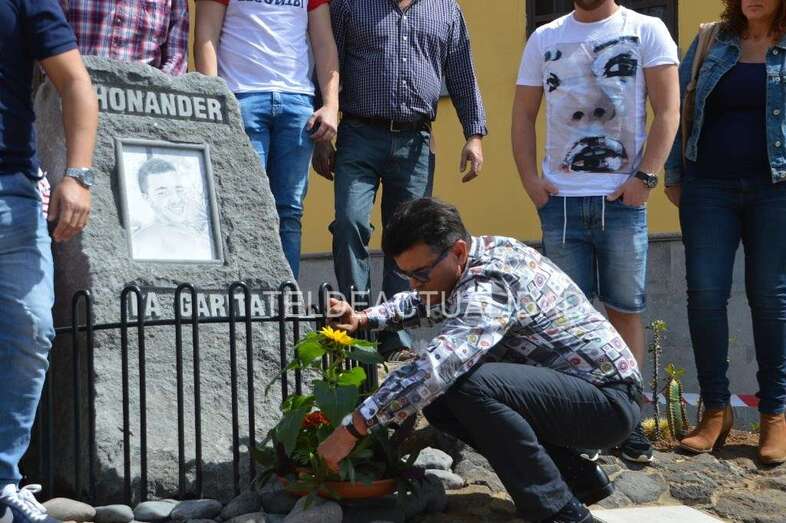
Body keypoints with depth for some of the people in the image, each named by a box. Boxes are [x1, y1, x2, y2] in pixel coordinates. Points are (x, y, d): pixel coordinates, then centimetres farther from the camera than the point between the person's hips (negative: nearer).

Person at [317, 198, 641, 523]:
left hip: (610, 401, -10)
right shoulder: (484, 252, 4)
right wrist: (363, 319, 5)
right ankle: (578, 477, 10)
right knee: (438, 399, 6)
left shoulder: (490, 284, -26)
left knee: (469, 386, -30)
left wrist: (352, 429, -36)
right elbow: (424, 302, 23)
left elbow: (436, 366, -39)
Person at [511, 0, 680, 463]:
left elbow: (668, 110, -2)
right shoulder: (545, 38, 12)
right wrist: (529, 178, 0)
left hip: (623, 199, -2)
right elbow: (524, 113, 12)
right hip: (560, 198, 2)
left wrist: (645, 177, -11)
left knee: (626, 309, 3)